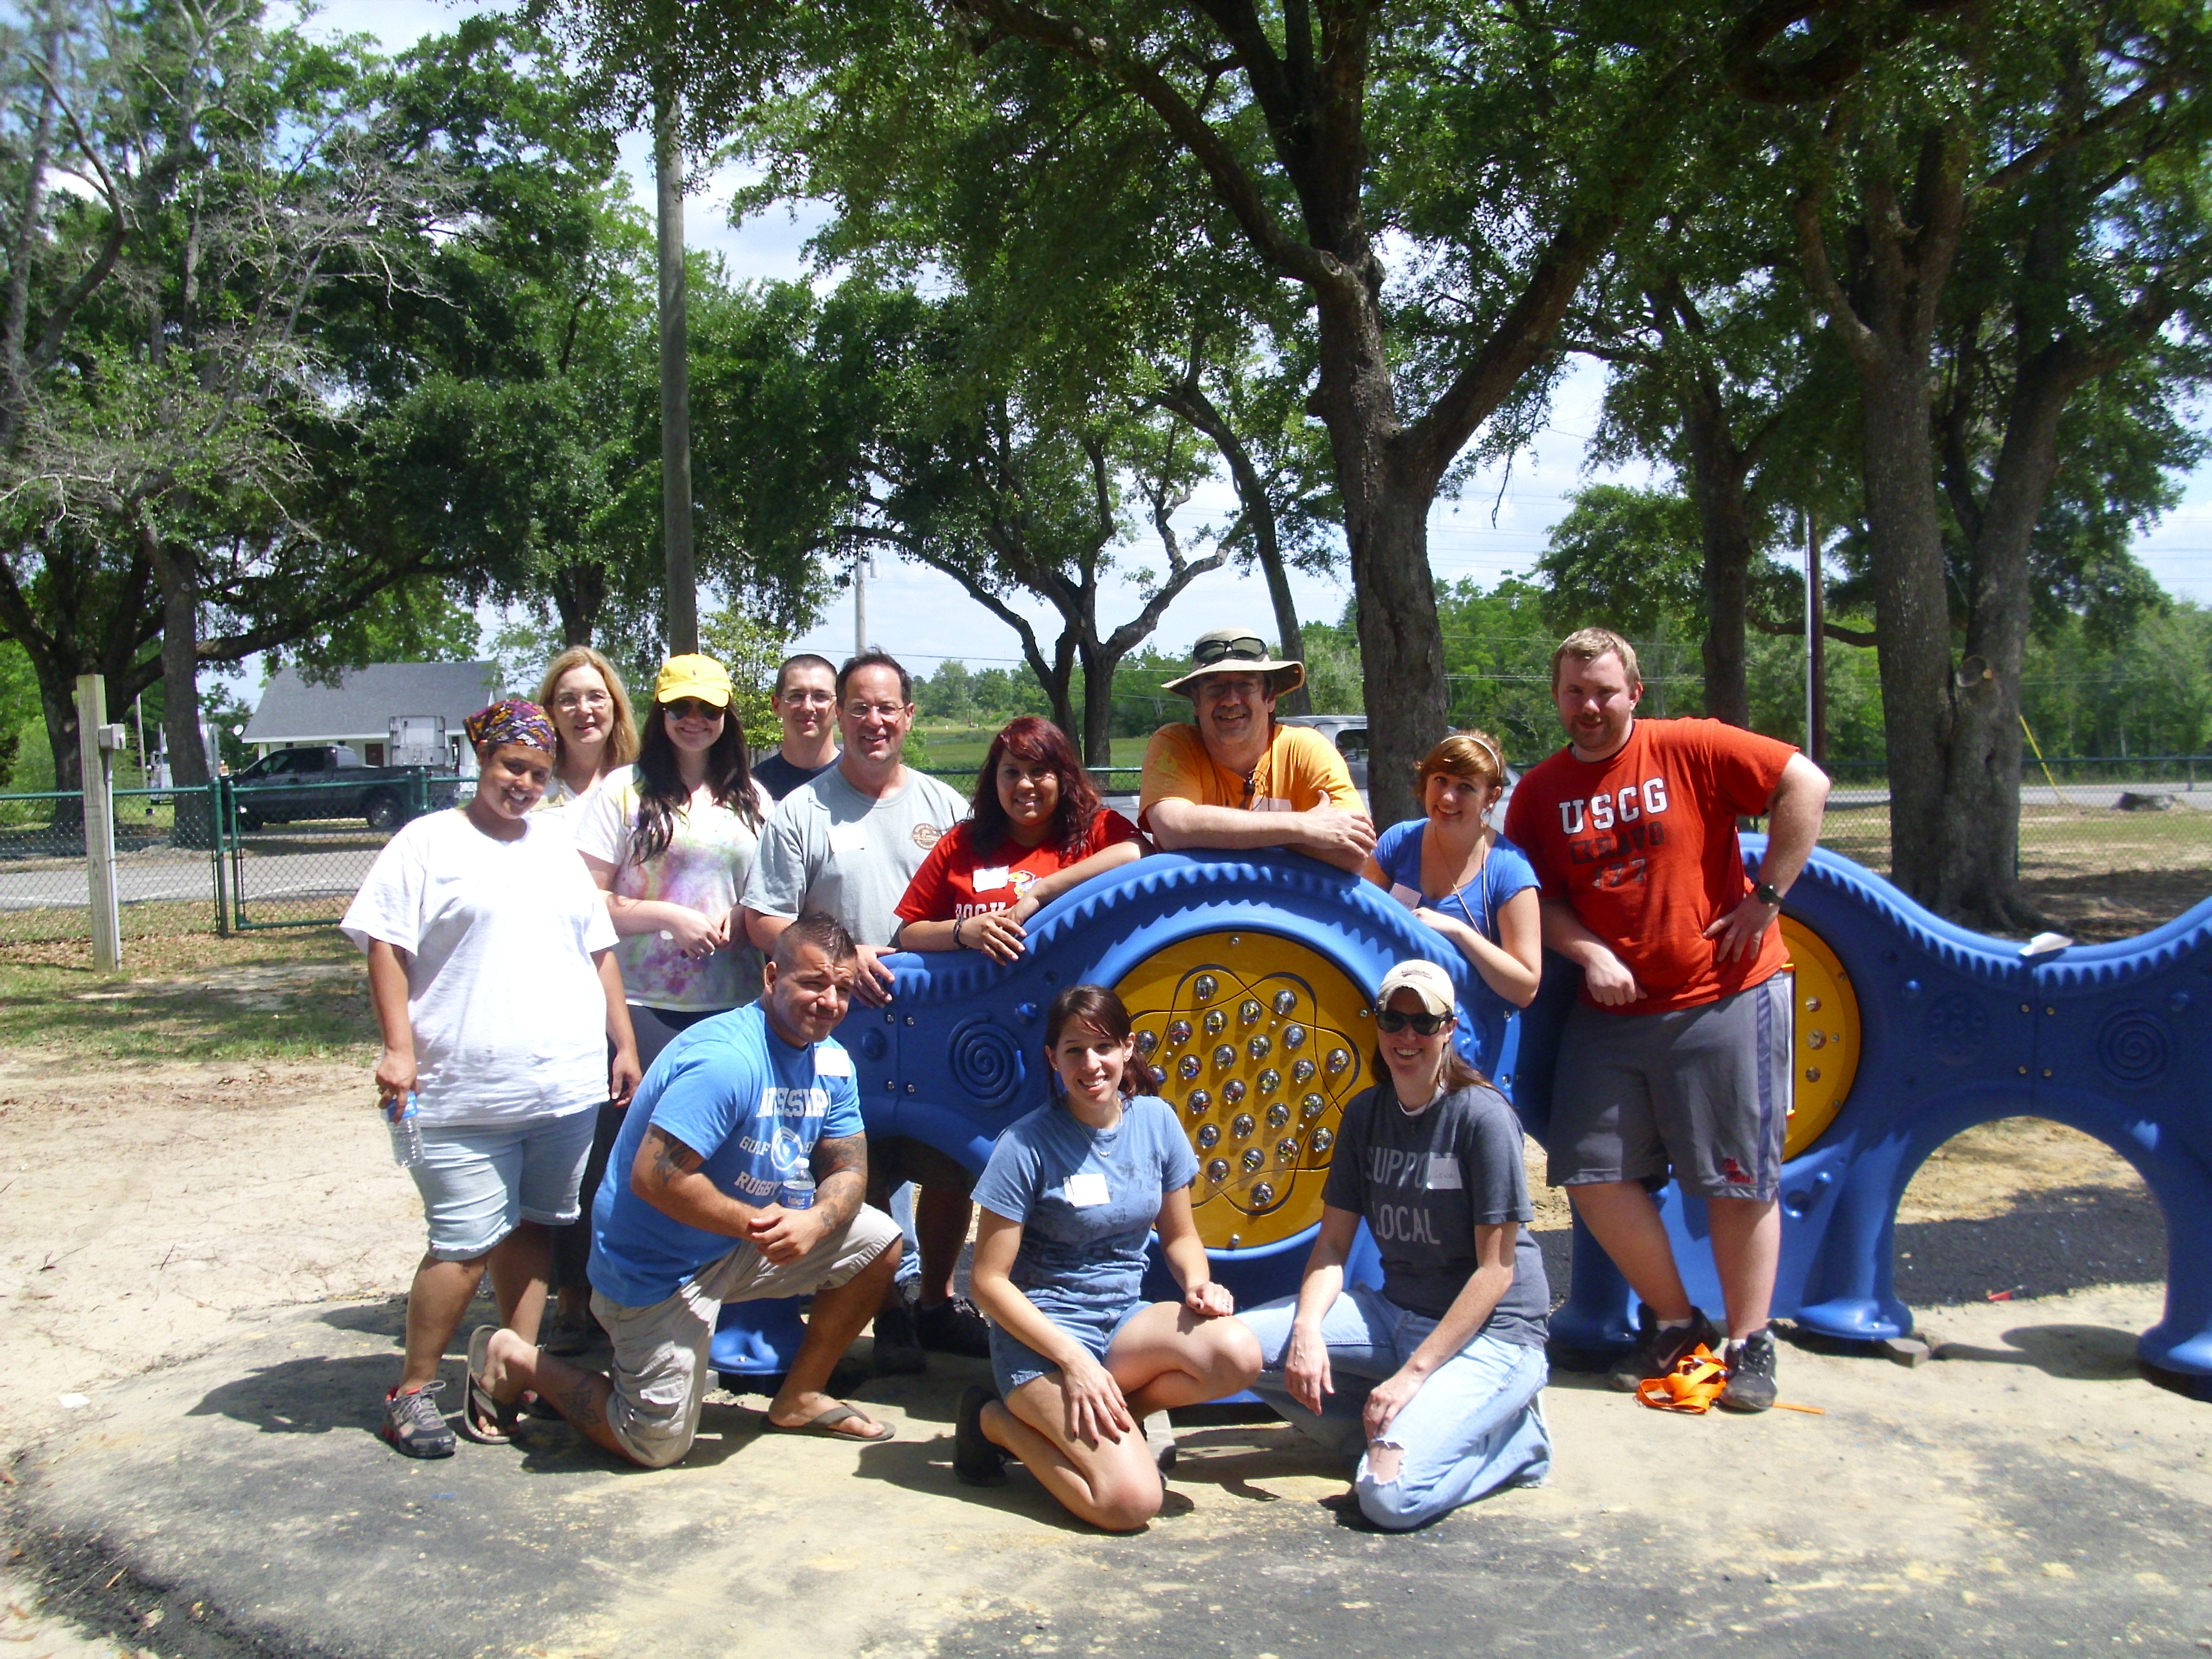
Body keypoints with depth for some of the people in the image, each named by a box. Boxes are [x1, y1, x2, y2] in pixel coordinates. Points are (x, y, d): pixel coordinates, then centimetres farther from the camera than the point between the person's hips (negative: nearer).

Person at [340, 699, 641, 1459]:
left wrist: (624, 1045, 15)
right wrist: (399, 1048, -13)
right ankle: (412, 1390, 12)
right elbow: (386, 948, -4)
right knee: (465, 1245, -4)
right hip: (466, 1092, -5)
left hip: (567, 1083, 5)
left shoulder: (558, 846, 18)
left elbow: (599, 950, 20)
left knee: (531, 1230, 9)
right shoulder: (428, 842, 2)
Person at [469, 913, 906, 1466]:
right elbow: (655, 1177, -33)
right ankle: (515, 1360, 19)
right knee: (655, 1446, 0)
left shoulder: (832, 1062, -1)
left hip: (741, 1244, 8)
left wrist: (813, 1221, -23)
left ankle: (798, 1400, 14)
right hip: (658, 1267, -8)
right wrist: (753, 1222, -24)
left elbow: (848, 1171, -1)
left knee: (877, 1241, -1)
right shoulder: (725, 1060, -29)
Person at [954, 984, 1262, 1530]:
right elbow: (990, 1280, -11)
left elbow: (1179, 1235, 12)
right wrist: (1074, 1361, -20)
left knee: (1238, 1354, -25)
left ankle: (1106, 1416, -1)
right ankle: (998, 1420, 2)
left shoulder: (1156, 1121, 1)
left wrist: (1198, 1283, -11)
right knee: (1131, 1500, -23)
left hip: (1126, 1321, 5)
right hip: (1042, 1331, -5)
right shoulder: (1027, 1144, -13)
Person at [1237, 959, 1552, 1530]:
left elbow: (1496, 1271, -14)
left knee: (1392, 1494, -28)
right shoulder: (1365, 1114, 5)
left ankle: (1512, 1435, 1)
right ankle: (1409, 1430, -2)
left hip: (1489, 1331, -6)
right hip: (1395, 1313, 6)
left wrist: (1413, 1374, -19)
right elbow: (1333, 1243, 4)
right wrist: (1307, 1327, -16)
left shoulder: (1484, 1117, -13)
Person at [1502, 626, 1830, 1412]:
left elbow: (1806, 784, -9)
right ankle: (1675, 1323, 21)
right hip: (1612, 1009, 4)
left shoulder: (1690, 749, -6)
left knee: (1739, 1178, 2)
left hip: (1723, 998, -4)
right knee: (1593, 1170, 1)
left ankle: (1748, 1343, 19)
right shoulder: (1540, 791, 5)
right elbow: (1536, 897, 9)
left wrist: (1765, 898, -11)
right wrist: (1589, 953, -9)